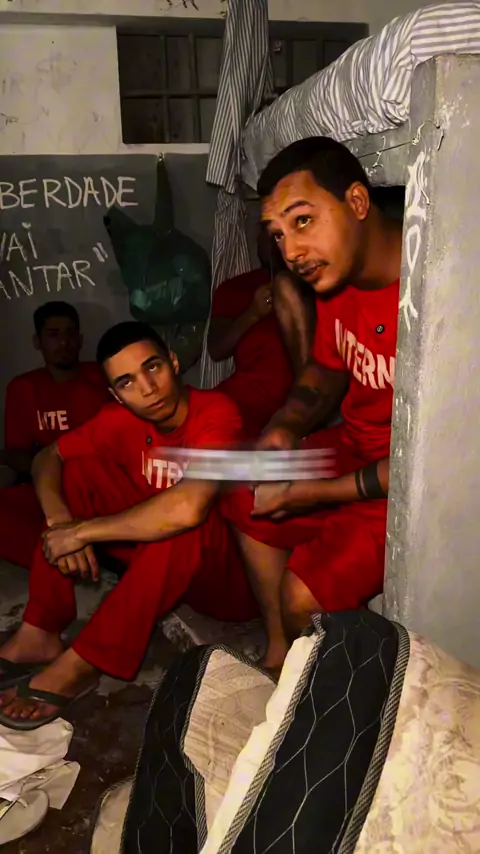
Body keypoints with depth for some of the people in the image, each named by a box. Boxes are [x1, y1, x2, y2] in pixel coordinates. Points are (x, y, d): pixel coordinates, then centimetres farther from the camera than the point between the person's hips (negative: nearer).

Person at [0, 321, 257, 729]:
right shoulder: (122, 419, -8)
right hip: (162, 560, 6)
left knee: (183, 519, -37)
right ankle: (40, 634, -8)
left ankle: (79, 666, -24)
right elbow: (48, 459, 2)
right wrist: (59, 521, -20)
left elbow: (187, 508, -42)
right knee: (79, 469, -6)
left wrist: (81, 532, -30)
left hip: (233, 573, -6)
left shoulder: (216, 413, -27)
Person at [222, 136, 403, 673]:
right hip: (355, 446, 9)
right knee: (249, 502, 11)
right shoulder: (336, 270, -4)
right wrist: (286, 428, -8)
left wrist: (316, 493, -21)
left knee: (303, 597, -15)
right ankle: (278, 652, 24)